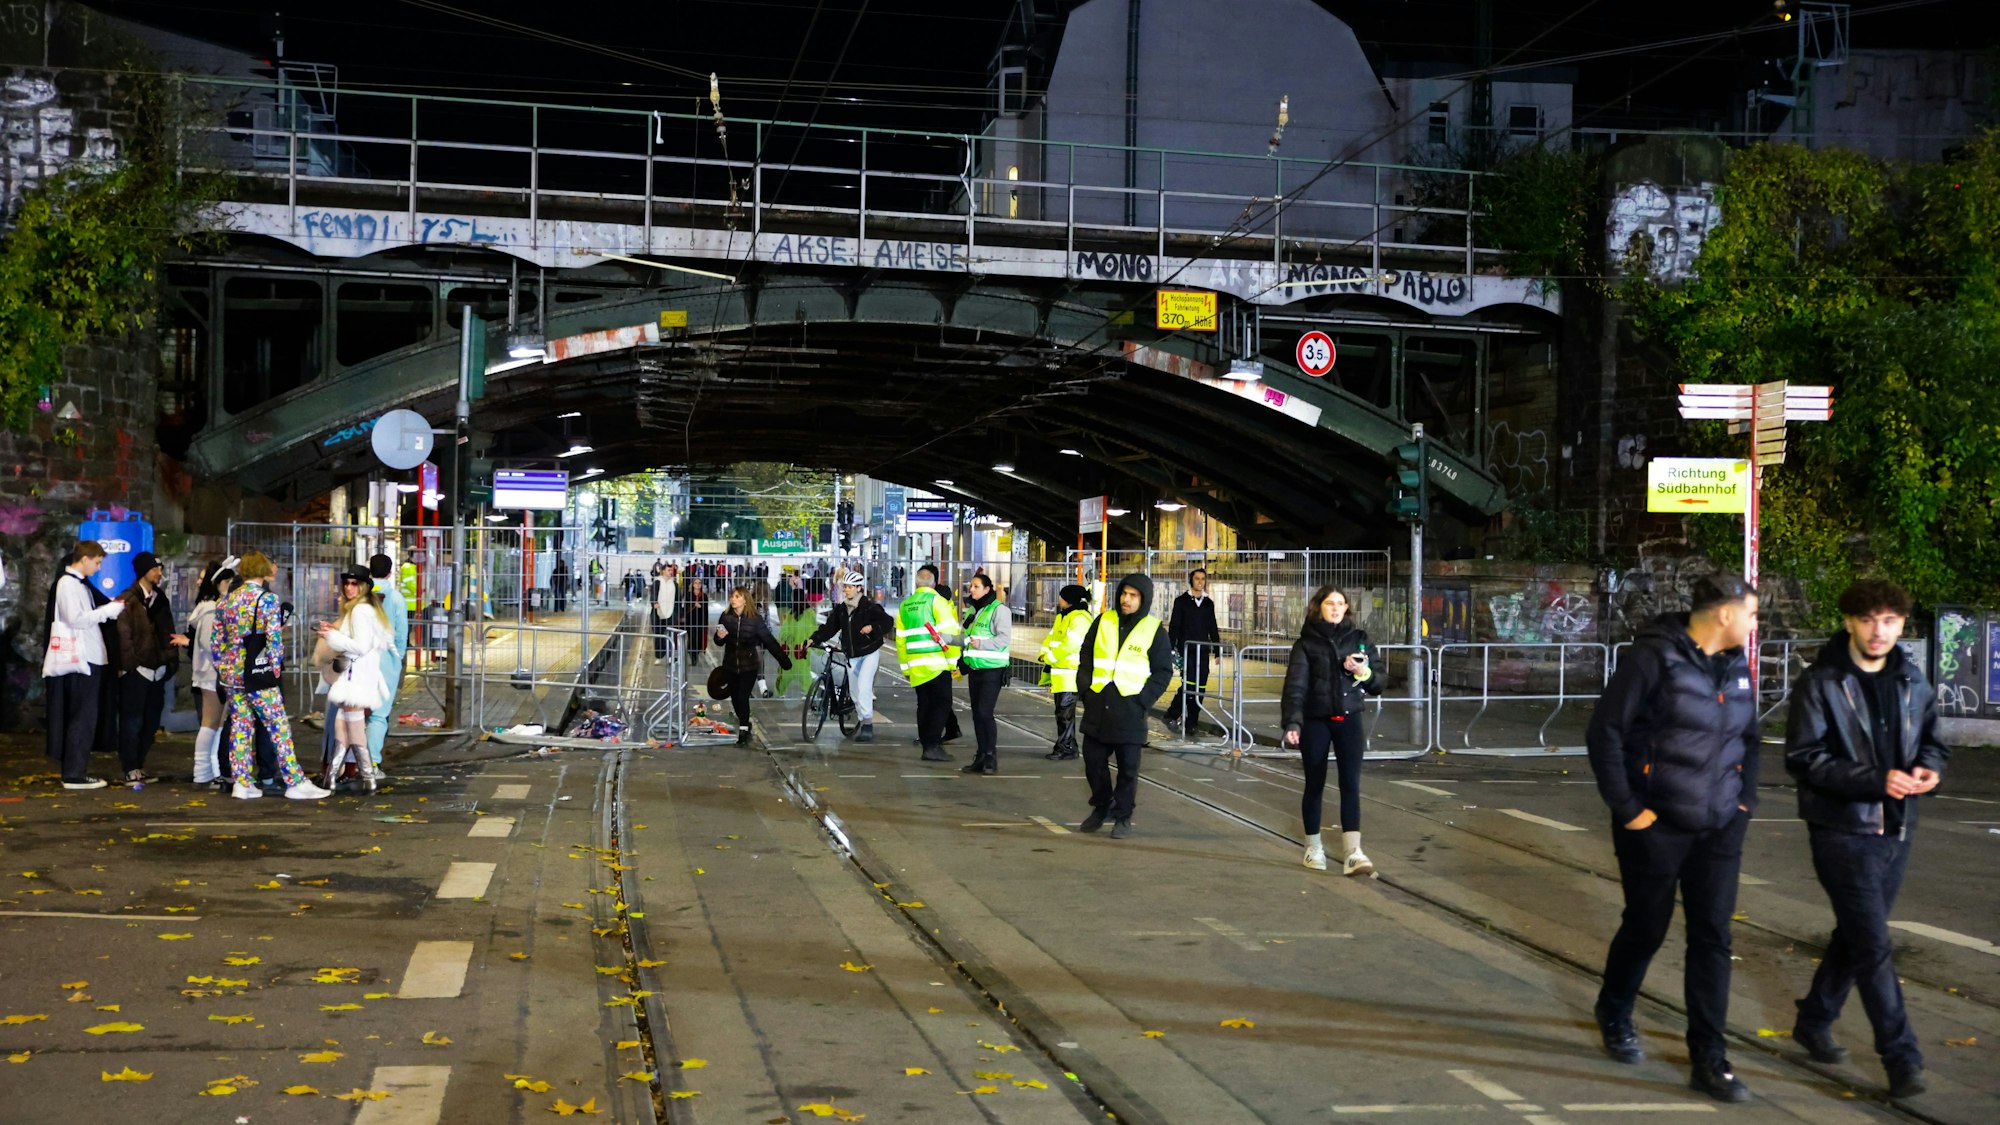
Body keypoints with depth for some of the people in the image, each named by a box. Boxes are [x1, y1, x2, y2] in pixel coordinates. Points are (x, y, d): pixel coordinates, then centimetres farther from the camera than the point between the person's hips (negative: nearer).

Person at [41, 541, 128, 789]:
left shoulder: (80, 583, 17)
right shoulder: (68, 584, -12)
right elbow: (77, 619, -20)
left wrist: (111, 607, 5)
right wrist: (109, 610, -15)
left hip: (89, 658, 10)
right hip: (80, 659, -10)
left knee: (85, 718, 12)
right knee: (82, 719, -6)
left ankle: (74, 771, 18)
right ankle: (74, 775, -4)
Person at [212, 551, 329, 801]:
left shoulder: (227, 600, 9)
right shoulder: (267, 599, -9)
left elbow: (217, 640, 12)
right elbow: (274, 638, -15)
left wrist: (222, 669, 18)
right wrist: (276, 668, -4)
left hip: (230, 674, 6)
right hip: (258, 675, -6)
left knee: (239, 726, 12)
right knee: (279, 726, -2)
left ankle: (242, 783, 13)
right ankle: (295, 782, -2)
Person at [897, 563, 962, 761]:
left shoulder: (905, 605, 13)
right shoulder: (937, 601, -6)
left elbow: (900, 639, 16)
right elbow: (950, 633, -14)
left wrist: (905, 667, 23)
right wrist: (955, 661, -8)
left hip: (916, 666, 6)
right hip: (937, 665, -6)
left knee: (924, 705, 13)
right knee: (942, 704, -4)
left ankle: (926, 744, 14)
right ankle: (933, 745, -13)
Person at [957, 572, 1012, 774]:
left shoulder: (999, 610, -8)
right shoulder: (971, 611, 16)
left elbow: (1004, 638, -17)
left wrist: (982, 644, -26)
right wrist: (961, 663, 19)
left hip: (992, 669, -8)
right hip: (974, 669, 8)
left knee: (985, 712, -13)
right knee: (977, 713, 8)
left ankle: (991, 757, -7)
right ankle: (981, 758, 14)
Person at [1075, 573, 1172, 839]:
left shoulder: (1154, 630, -1)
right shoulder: (1103, 622, 8)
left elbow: (1163, 672, 1)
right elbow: (1085, 658, 15)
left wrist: (1142, 701, -9)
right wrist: (1086, 689, 2)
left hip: (1129, 711, -3)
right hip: (1097, 707, 3)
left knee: (1128, 767, 1)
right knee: (1094, 761, 8)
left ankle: (1123, 816, 13)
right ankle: (1100, 807, 27)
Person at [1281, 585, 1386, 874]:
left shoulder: (1357, 639, 7)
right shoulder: (1307, 643, -1)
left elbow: (1377, 686, 11)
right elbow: (1295, 685, -9)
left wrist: (1364, 672, -11)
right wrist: (1292, 723, -22)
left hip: (1348, 720, 2)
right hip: (1315, 721, -1)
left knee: (1351, 784, -10)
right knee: (1315, 785, 8)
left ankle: (1353, 853, -16)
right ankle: (1313, 848, 23)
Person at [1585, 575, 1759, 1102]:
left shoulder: (1736, 666, 6)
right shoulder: (1655, 657, -15)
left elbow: (1748, 738, 19)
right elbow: (1604, 733, -15)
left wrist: (1745, 801, 8)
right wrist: (1627, 809, -15)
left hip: (1719, 827, 5)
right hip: (1657, 826, -5)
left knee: (1713, 937, 2)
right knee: (1645, 929, 10)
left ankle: (1709, 1058, 8)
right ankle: (1613, 1014, 38)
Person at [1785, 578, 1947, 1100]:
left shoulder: (1913, 681, 6)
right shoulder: (1820, 684, -11)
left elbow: (1932, 741, 18)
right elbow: (1803, 758, -15)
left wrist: (1928, 768, -7)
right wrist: (1876, 779, -25)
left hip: (1897, 828, 6)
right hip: (1843, 828, -6)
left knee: (1857, 937, 16)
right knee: (1874, 946, -7)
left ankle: (1814, 1023, 34)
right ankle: (1902, 1058, 0)